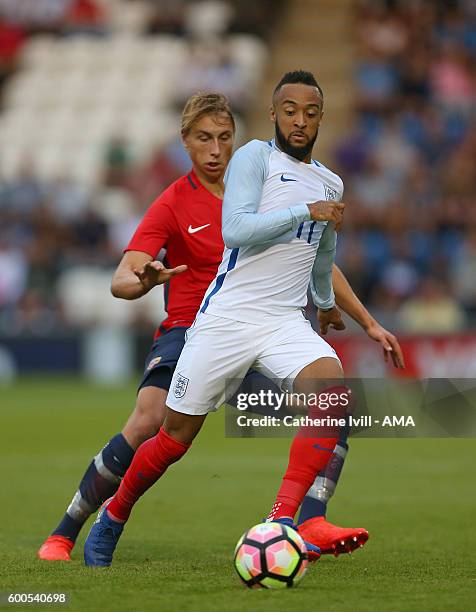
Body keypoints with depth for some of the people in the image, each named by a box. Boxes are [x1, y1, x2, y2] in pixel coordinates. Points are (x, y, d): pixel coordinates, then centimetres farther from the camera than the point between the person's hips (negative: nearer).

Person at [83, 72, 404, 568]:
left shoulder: (329, 184, 16)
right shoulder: (255, 157, -3)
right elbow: (236, 229, -18)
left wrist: (327, 304, 48)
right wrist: (306, 211, -18)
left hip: (286, 323, 4)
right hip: (226, 318, -4)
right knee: (175, 438, 1)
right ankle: (113, 517, 28)